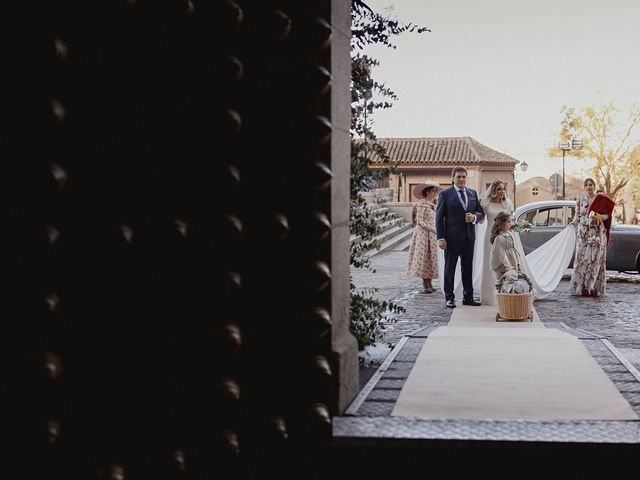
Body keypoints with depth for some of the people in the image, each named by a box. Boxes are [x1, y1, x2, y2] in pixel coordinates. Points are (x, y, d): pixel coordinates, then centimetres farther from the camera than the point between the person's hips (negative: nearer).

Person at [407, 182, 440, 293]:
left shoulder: (432, 204, 14)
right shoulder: (421, 203, -11)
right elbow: (420, 222, -16)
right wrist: (433, 230, -22)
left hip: (431, 235, 8)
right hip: (423, 234, -8)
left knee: (430, 258, 7)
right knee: (424, 257, -6)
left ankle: (429, 284, 10)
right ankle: (425, 285, -3)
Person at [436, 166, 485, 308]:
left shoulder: (473, 193, 11)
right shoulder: (445, 194, -3)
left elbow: (480, 212, 15)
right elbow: (439, 217, -6)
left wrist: (474, 217, -10)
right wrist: (440, 238, -13)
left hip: (469, 236, 4)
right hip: (452, 237, -4)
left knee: (468, 268, 9)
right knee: (450, 268, 3)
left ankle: (468, 297, 17)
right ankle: (449, 298, 10)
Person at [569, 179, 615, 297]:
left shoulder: (601, 199, 2)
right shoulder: (580, 199, 8)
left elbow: (607, 215, 4)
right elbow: (577, 216, 9)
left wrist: (600, 217, -15)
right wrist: (573, 223, -10)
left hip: (597, 233, -2)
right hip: (583, 233, 2)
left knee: (596, 259, -3)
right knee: (582, 258, -2)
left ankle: (595, 288, 1)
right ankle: (581, 287, 1)